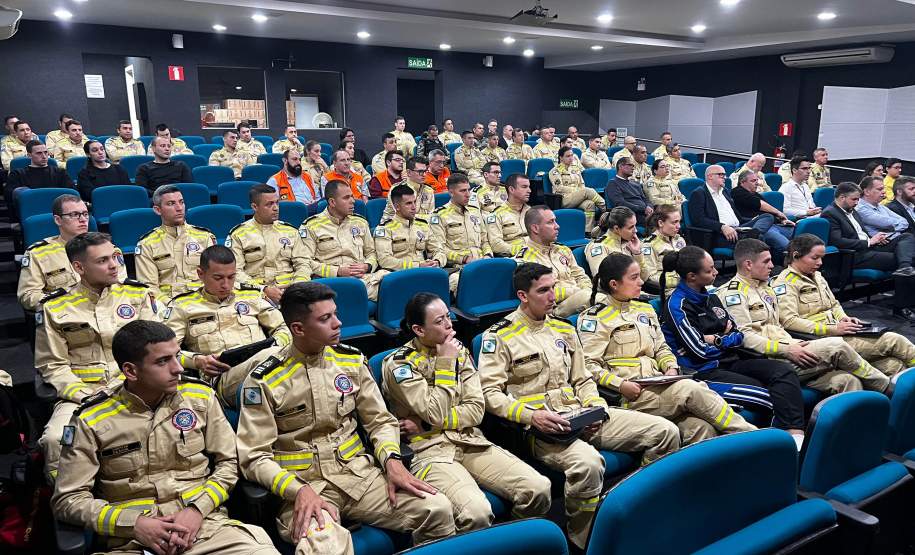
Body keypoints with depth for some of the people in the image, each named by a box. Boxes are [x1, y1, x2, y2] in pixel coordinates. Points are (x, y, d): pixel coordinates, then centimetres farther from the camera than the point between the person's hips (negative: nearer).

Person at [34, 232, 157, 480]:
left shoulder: (137, 294, 7)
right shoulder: (55, 308, 4)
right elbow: (53, 365, 4)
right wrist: (87, 398, -10)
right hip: (80, 394, 0)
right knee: (55, 439, -28)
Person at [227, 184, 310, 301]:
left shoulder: (290, 230, 18)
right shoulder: (238, 234, 7)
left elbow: (303, 264, 14)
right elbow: (235, 272, -1)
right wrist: (265, 289, -15)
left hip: (289, 290, 4)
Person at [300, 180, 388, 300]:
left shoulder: (360, 222, 22)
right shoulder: (311, 226, 6)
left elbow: (371, 252, 26)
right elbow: (306, 262, -1)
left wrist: (366, 266, 2)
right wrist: (338, 271, -9)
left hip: (364, 276, 5)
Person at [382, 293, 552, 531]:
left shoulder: (459, 351, 10)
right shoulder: (398, 364, -6)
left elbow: (476, 410, 3)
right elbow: (437, 414, -14)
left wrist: (425, 424, -8)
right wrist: (445, 363, -9)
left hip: (471, 442, 5)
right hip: (431, 450, -5)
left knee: (539, 489, -16)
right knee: (476, 512, -33)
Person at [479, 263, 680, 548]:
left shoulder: (564, 329, 18)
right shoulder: (499, 337, -2)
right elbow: (489, 392, -9)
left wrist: (596, 408, 1)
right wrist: (532, 416, -20)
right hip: (539, 426, -6)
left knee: (666, 432, -5)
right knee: (588, 462, -38)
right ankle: (582, 542, -11)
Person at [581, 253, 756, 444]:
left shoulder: (645, 310, 21)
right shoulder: (594, 318, -1)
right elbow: (589, 365, -7)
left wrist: (671, 367, 3)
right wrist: (621, 385, -18)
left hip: (656, 387, 6)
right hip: (630, 395, -6)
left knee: (702, 429, -21)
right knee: (691, 389, -25)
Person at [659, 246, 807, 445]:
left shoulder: (710, 297, 14)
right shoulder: (677, 305, -10)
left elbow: (738, 335, 14)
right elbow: (700, 351, -12)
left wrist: (716, 339, -5)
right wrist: (726, 339, 5)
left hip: (729, 361, 7)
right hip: (704, 372, -7)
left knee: (784, 371, -17)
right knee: (772, 397, -23)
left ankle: (796, 436, -30)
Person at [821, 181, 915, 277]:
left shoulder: (851, 210, 20)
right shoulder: (829, 214, -10)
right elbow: (837, 241, -21)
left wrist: (874, 238, 3)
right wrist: (869, 242, -15)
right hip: (856, 254, -10)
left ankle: (904, 267, -31)